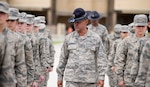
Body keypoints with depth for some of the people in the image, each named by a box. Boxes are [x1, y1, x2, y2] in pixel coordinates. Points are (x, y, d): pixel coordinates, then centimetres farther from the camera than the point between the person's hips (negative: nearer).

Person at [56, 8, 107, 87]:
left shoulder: (95, 38, 0)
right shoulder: (69, 38, 5)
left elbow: (101, 59, -2)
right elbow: (63, 58, 10)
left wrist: (101, 78, -10)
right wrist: (60, 77, 9)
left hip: (89, 80, 0)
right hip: (72, 80, 1)